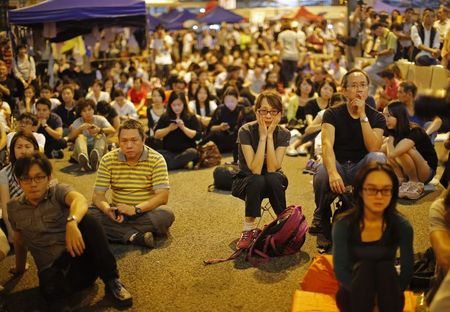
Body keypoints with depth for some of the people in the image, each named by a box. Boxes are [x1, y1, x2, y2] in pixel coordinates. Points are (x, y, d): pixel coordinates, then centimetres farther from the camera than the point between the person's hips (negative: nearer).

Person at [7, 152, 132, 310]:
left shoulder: (58, 191, -2)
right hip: (52, 268, -1)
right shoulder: (13, 207, 10)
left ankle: (111, 280, -20)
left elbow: (80, 200, -26)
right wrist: (20, 268, 36)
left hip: (79, 258, 1)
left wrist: (72, 222, -48)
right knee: (55, 295, -39)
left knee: (87, 220, -32)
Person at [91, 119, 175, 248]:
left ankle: (116, 231, -24)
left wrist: (136, 209, -31)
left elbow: (162, 196, -16)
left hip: (147, 212, -2)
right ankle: (133, 236, -33)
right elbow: (98, 195, -4)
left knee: (166, 215, -34)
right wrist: (107, 209, -28)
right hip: (118, 212, 2)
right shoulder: (108, 160, -1)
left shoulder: (156, 160, -9)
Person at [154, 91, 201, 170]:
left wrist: (183, 127, -15)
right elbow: (156, 135, 2)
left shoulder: (191, 117, 4)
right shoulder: (165, 117, 9)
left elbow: (198, 136, -5)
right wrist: (169, 128, -12)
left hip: (186, 151, -1)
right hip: (169, 152, 1)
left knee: (193, 152, -35)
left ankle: (167, 164, -33)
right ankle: (184, 163, -30)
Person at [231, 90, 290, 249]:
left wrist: (269, 135, -28)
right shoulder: (246, 131, -21)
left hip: (273, 183, 2)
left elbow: (272, 168, -24)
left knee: (274, 178, -33)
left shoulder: (283, 134, -12)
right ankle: (249, 228, -20)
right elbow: (255, 170, -30)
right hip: (247, 183, -2)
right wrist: (262, 136, -31)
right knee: (257, 181, -36)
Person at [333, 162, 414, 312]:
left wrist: (389, 295, -25)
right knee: (363, 267, -30)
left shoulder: (402, 226, -11)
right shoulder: (344, 224, -14)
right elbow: (340, 270, -16)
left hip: (386, 296, 1)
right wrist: (366, 295, -28)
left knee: (386, 267, -29)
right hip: (353, 294, -1)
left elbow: (407, 271, -11)